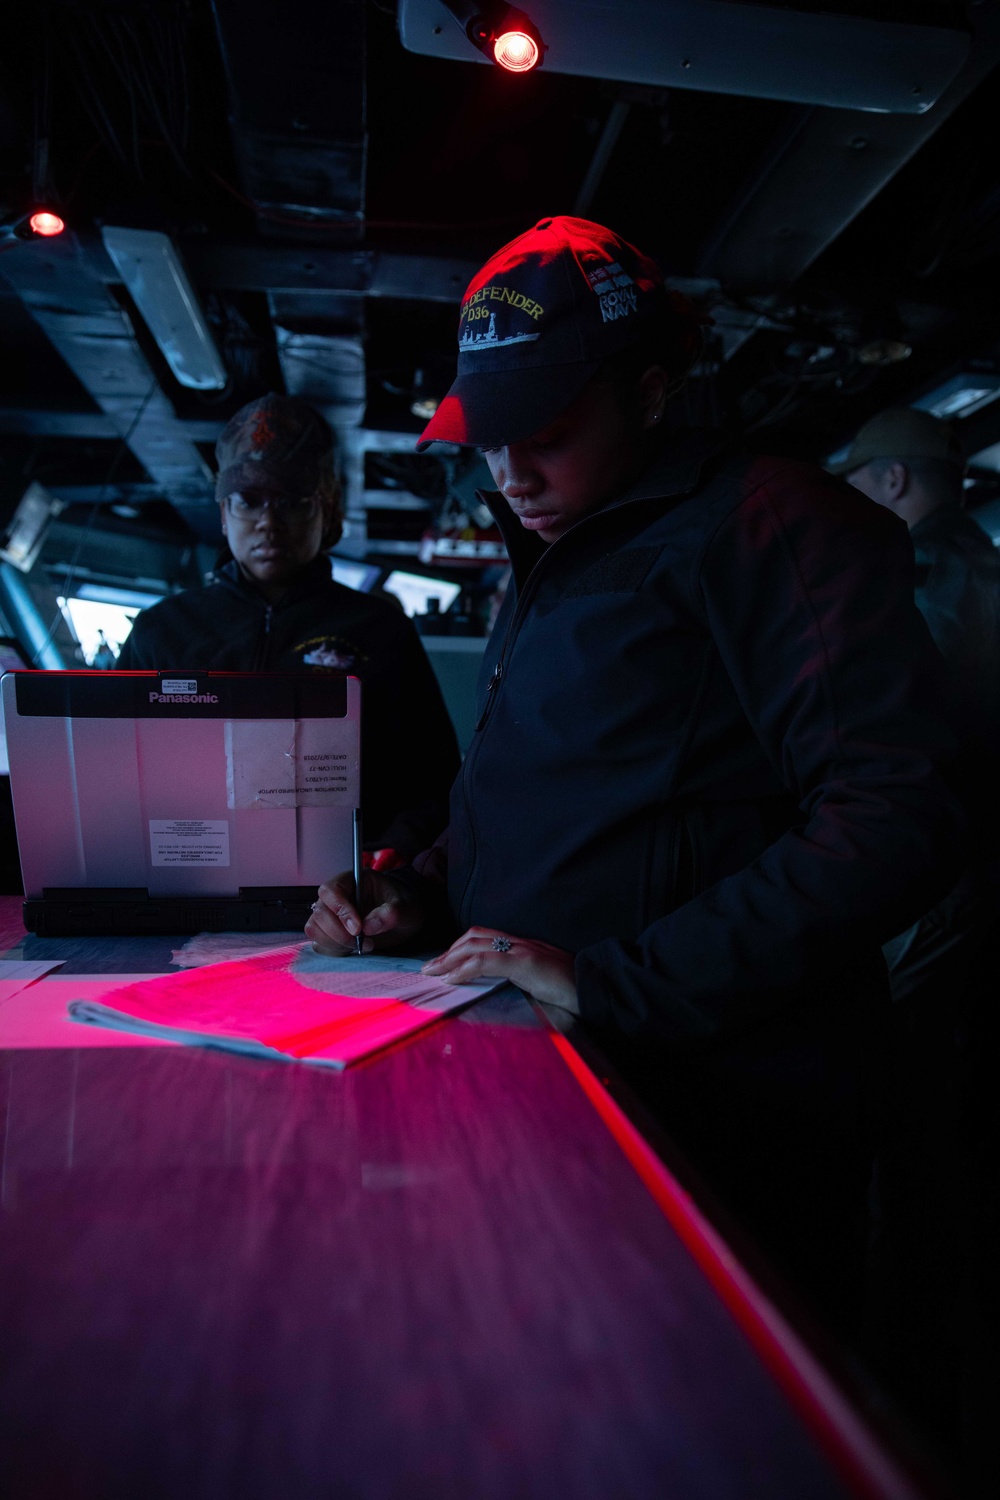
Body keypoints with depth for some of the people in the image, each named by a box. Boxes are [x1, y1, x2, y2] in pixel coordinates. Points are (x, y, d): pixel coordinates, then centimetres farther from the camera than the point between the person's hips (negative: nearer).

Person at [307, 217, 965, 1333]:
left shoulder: (766, 525, -11)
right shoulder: (547, 570, 16)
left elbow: (895, 823, -23)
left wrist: (609, 982, -24)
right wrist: (417, 899, 4)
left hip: (709, 1126, -7)